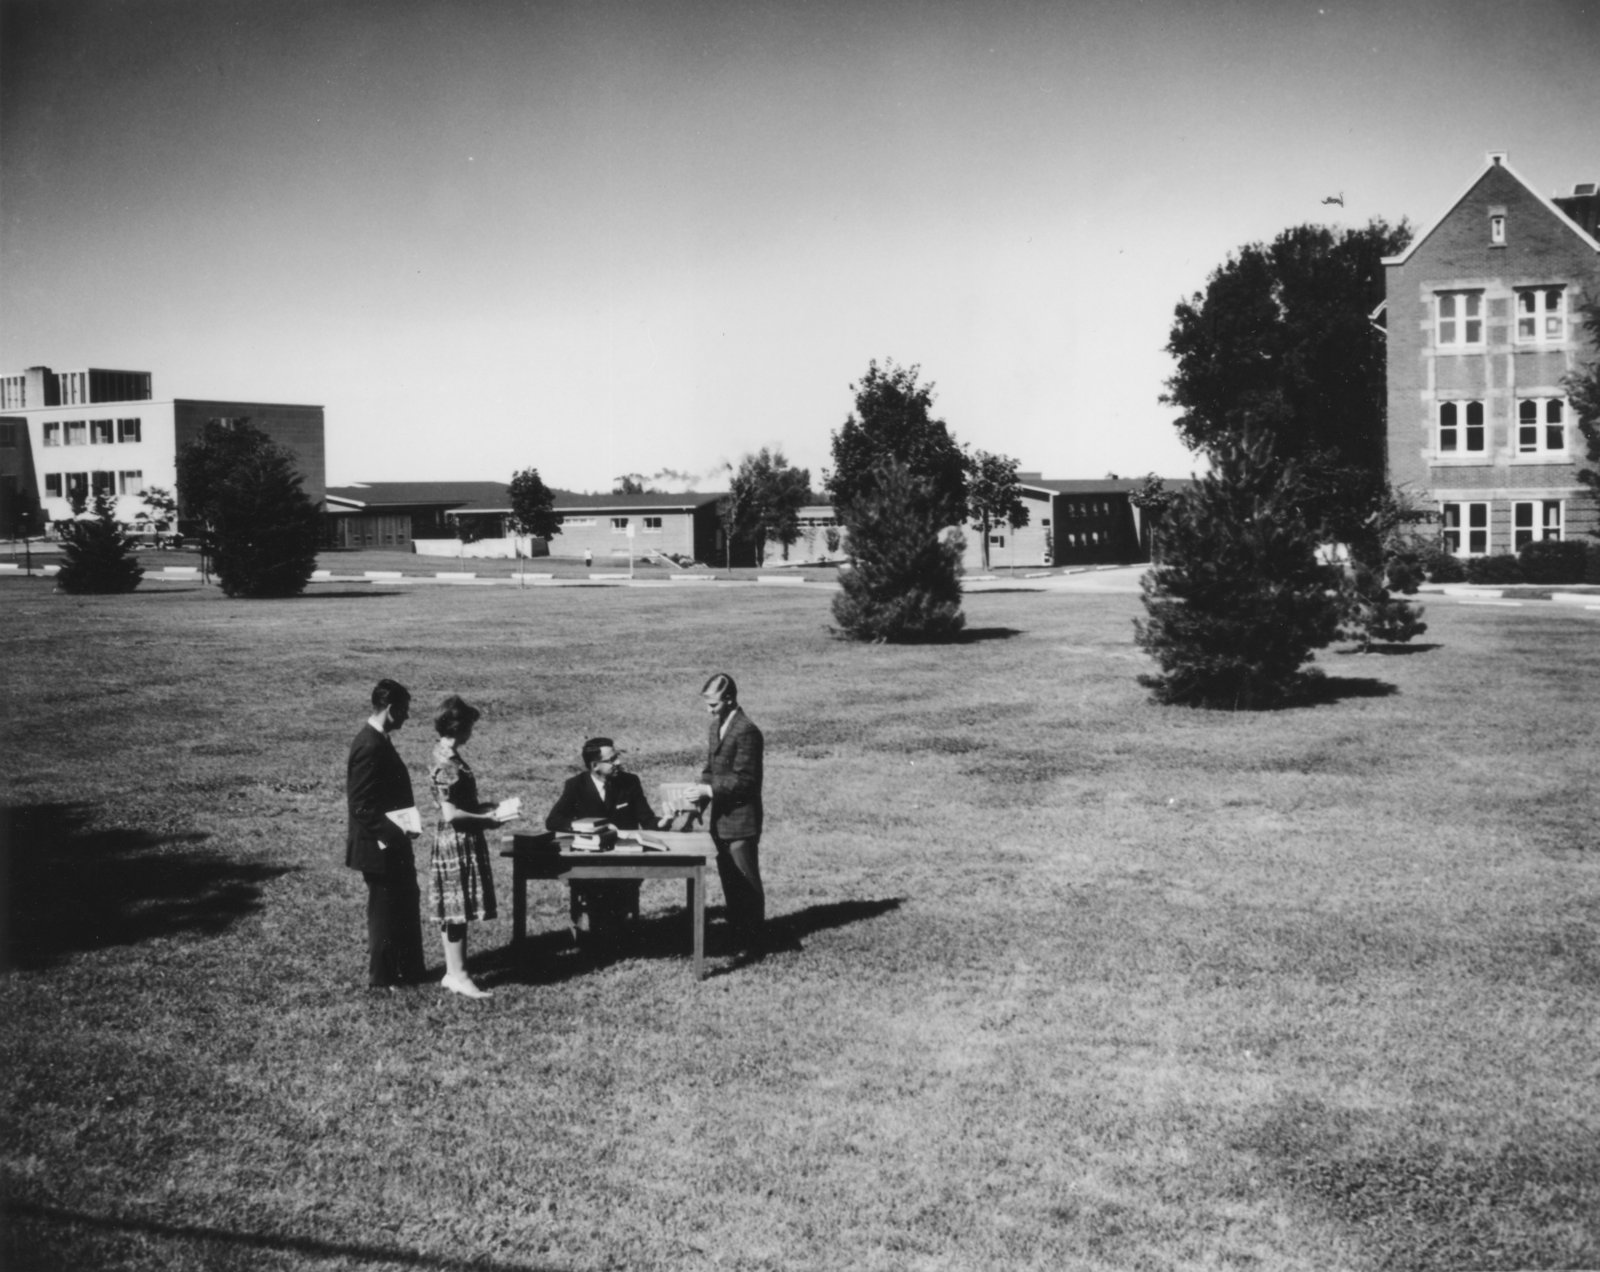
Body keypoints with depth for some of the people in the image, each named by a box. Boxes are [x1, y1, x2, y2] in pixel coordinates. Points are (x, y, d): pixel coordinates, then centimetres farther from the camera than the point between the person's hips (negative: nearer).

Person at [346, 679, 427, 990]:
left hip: (392, 845, 10)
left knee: (405, 906, 18)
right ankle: (382, 977, 17)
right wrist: (394, 832, -24)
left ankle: (409, 970, 29)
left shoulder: (378, 740, 8)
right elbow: (360, 807, -25)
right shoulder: (370, 747, -23)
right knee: (385, 911, 4)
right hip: (379, 846, -10)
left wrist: (402, 828, 13)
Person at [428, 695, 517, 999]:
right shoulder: (447, 764, -20)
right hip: (457, 841, -10)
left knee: (454, 911, 13)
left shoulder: (448, 756, 11)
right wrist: (490, 819, -18)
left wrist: (491, 808, 12)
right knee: (458, 910, -4)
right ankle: (458, 976, 1)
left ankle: (453, 973, 20)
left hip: (459, 841, 10)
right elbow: (451, 814, -23)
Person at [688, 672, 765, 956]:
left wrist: (710, 791, -23)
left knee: (746, 881, 0)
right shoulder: (716, 726, 11)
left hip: (740, 819, -9)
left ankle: (754, 941, 8)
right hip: (720, 818, 9)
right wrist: (700, 791, 2)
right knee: (728, 880, 14)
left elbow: (744, 780, -20)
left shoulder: (746, 732, -18)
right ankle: (736, 935, 23)